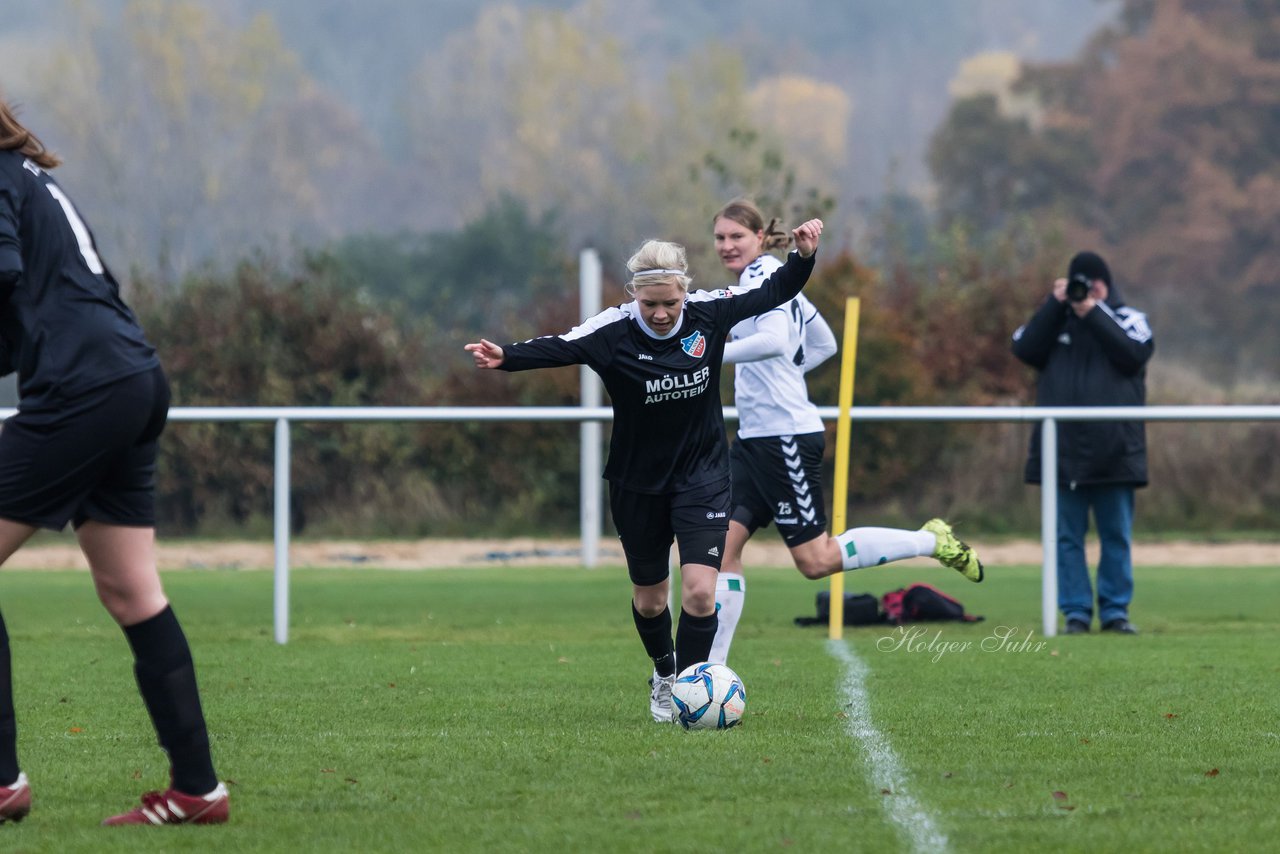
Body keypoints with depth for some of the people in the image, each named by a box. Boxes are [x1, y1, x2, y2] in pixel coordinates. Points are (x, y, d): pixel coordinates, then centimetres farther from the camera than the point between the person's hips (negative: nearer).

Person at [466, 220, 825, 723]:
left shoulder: (709, 313, -11)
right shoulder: (612, 332, -19)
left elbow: (773, 293, 1)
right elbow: (558, 349, -32)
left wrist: (803, 256, -15)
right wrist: (505, 357, -49)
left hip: (702, 475, 0)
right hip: (637, 483, 0)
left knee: (699, 590, -16)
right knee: (649, 597, 15)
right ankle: (664, 674, 43)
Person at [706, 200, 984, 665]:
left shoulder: (761, 275, -11)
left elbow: (774, 340, -29)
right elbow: (824, 344, 25)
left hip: (786, 436, -10)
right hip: (755, 436, 10)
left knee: (816, 560, -6)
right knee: (721, 548, 2)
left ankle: (932, 541, 5)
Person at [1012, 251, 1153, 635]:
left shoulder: (1128, 318, 10)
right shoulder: (1052, 319, 14)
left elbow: (1134, 354, -10)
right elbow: (1025, 348, -3)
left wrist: (1093, 314, -11)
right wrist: (1055, 305, -6)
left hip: (1114, 453, -1)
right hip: (1064, 451, 1)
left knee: (1117, 536, 2)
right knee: (1067, 536, 1)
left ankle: (1115, 610, 8)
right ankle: (1075, 611, 5)